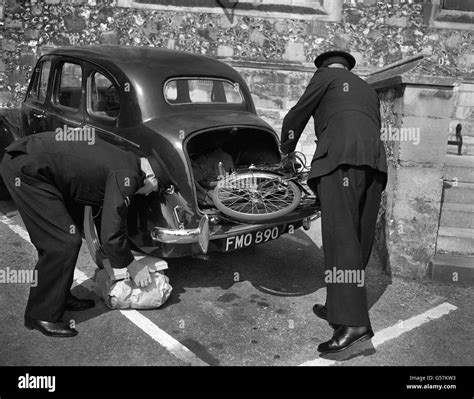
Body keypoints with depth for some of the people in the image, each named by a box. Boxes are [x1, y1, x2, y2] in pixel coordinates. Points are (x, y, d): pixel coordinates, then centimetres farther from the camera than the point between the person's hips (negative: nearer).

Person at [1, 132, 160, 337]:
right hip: (26, 168, -10)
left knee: (60, 238, 17)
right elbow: (111, 235, -15)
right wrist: (133, 267, 1)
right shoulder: (126, 177, -15)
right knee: (64, 242, -7)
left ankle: (61, 296, 30)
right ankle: (41, 315, 4)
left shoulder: (125, 160, 13)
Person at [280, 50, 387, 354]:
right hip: (375, 162, 7)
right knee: (359, 240, 8)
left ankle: (353, 322, -24)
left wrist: (287, 150, 35)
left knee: (341, 239, -16)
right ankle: (340, 307, 17)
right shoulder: (368, 90, 34)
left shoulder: (326, 75, 18)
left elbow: (297, 116, 18)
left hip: (340, 159, -7)